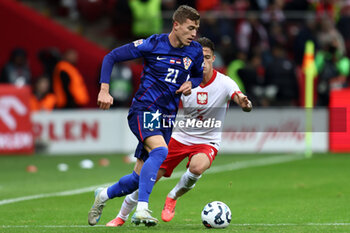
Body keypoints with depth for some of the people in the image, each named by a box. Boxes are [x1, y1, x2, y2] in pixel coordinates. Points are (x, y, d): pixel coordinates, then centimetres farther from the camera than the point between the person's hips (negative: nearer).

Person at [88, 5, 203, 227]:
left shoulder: (195, 51, 3)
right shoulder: (153, 44, -11)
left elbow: (199, 75, 24)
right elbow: (111, 57, -5)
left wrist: (191, 84, 0)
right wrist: (105, 90, -14)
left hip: (167, 117, 5)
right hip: (144, 110, -5)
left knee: (141, 177, 5)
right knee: (160, 150, -34)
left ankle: (104, 195, 34)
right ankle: (142, 209, -34)